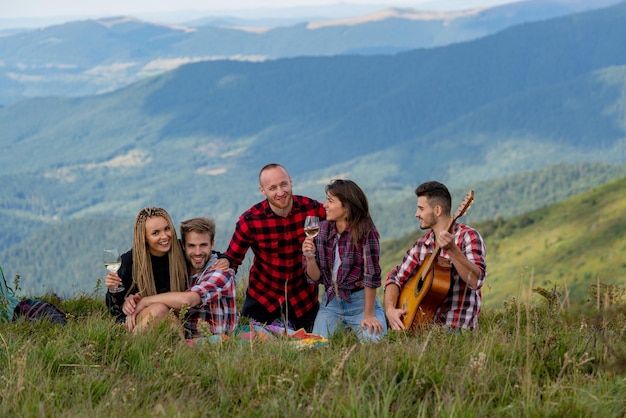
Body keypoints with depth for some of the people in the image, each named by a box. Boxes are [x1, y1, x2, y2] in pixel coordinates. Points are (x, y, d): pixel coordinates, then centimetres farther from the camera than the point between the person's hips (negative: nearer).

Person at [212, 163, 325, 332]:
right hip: (263, 296, -1)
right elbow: (233, 255, -7)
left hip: (303, 297, 1)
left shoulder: (313, 209, -14)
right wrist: (225, 262, -31)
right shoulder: (250, 220, -14)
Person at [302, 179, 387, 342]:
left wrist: (368, 315, -17)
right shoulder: (322, 230, 0)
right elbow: (315, 277, 3)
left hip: (361, 302, -4)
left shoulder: (365, 231, -15)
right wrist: (309, 257, -18)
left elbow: (371, 275, -16)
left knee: (373, 340, -24)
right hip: (331, 302, 4)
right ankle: (344, 329, 18)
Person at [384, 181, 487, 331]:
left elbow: (476, 281, -21)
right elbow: (395, 278, 9)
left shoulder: (468, 236, -8)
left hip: (457, 329, -6)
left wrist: (452, 250, -34)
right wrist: (390, 310, -8)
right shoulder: (422, 244, 11)